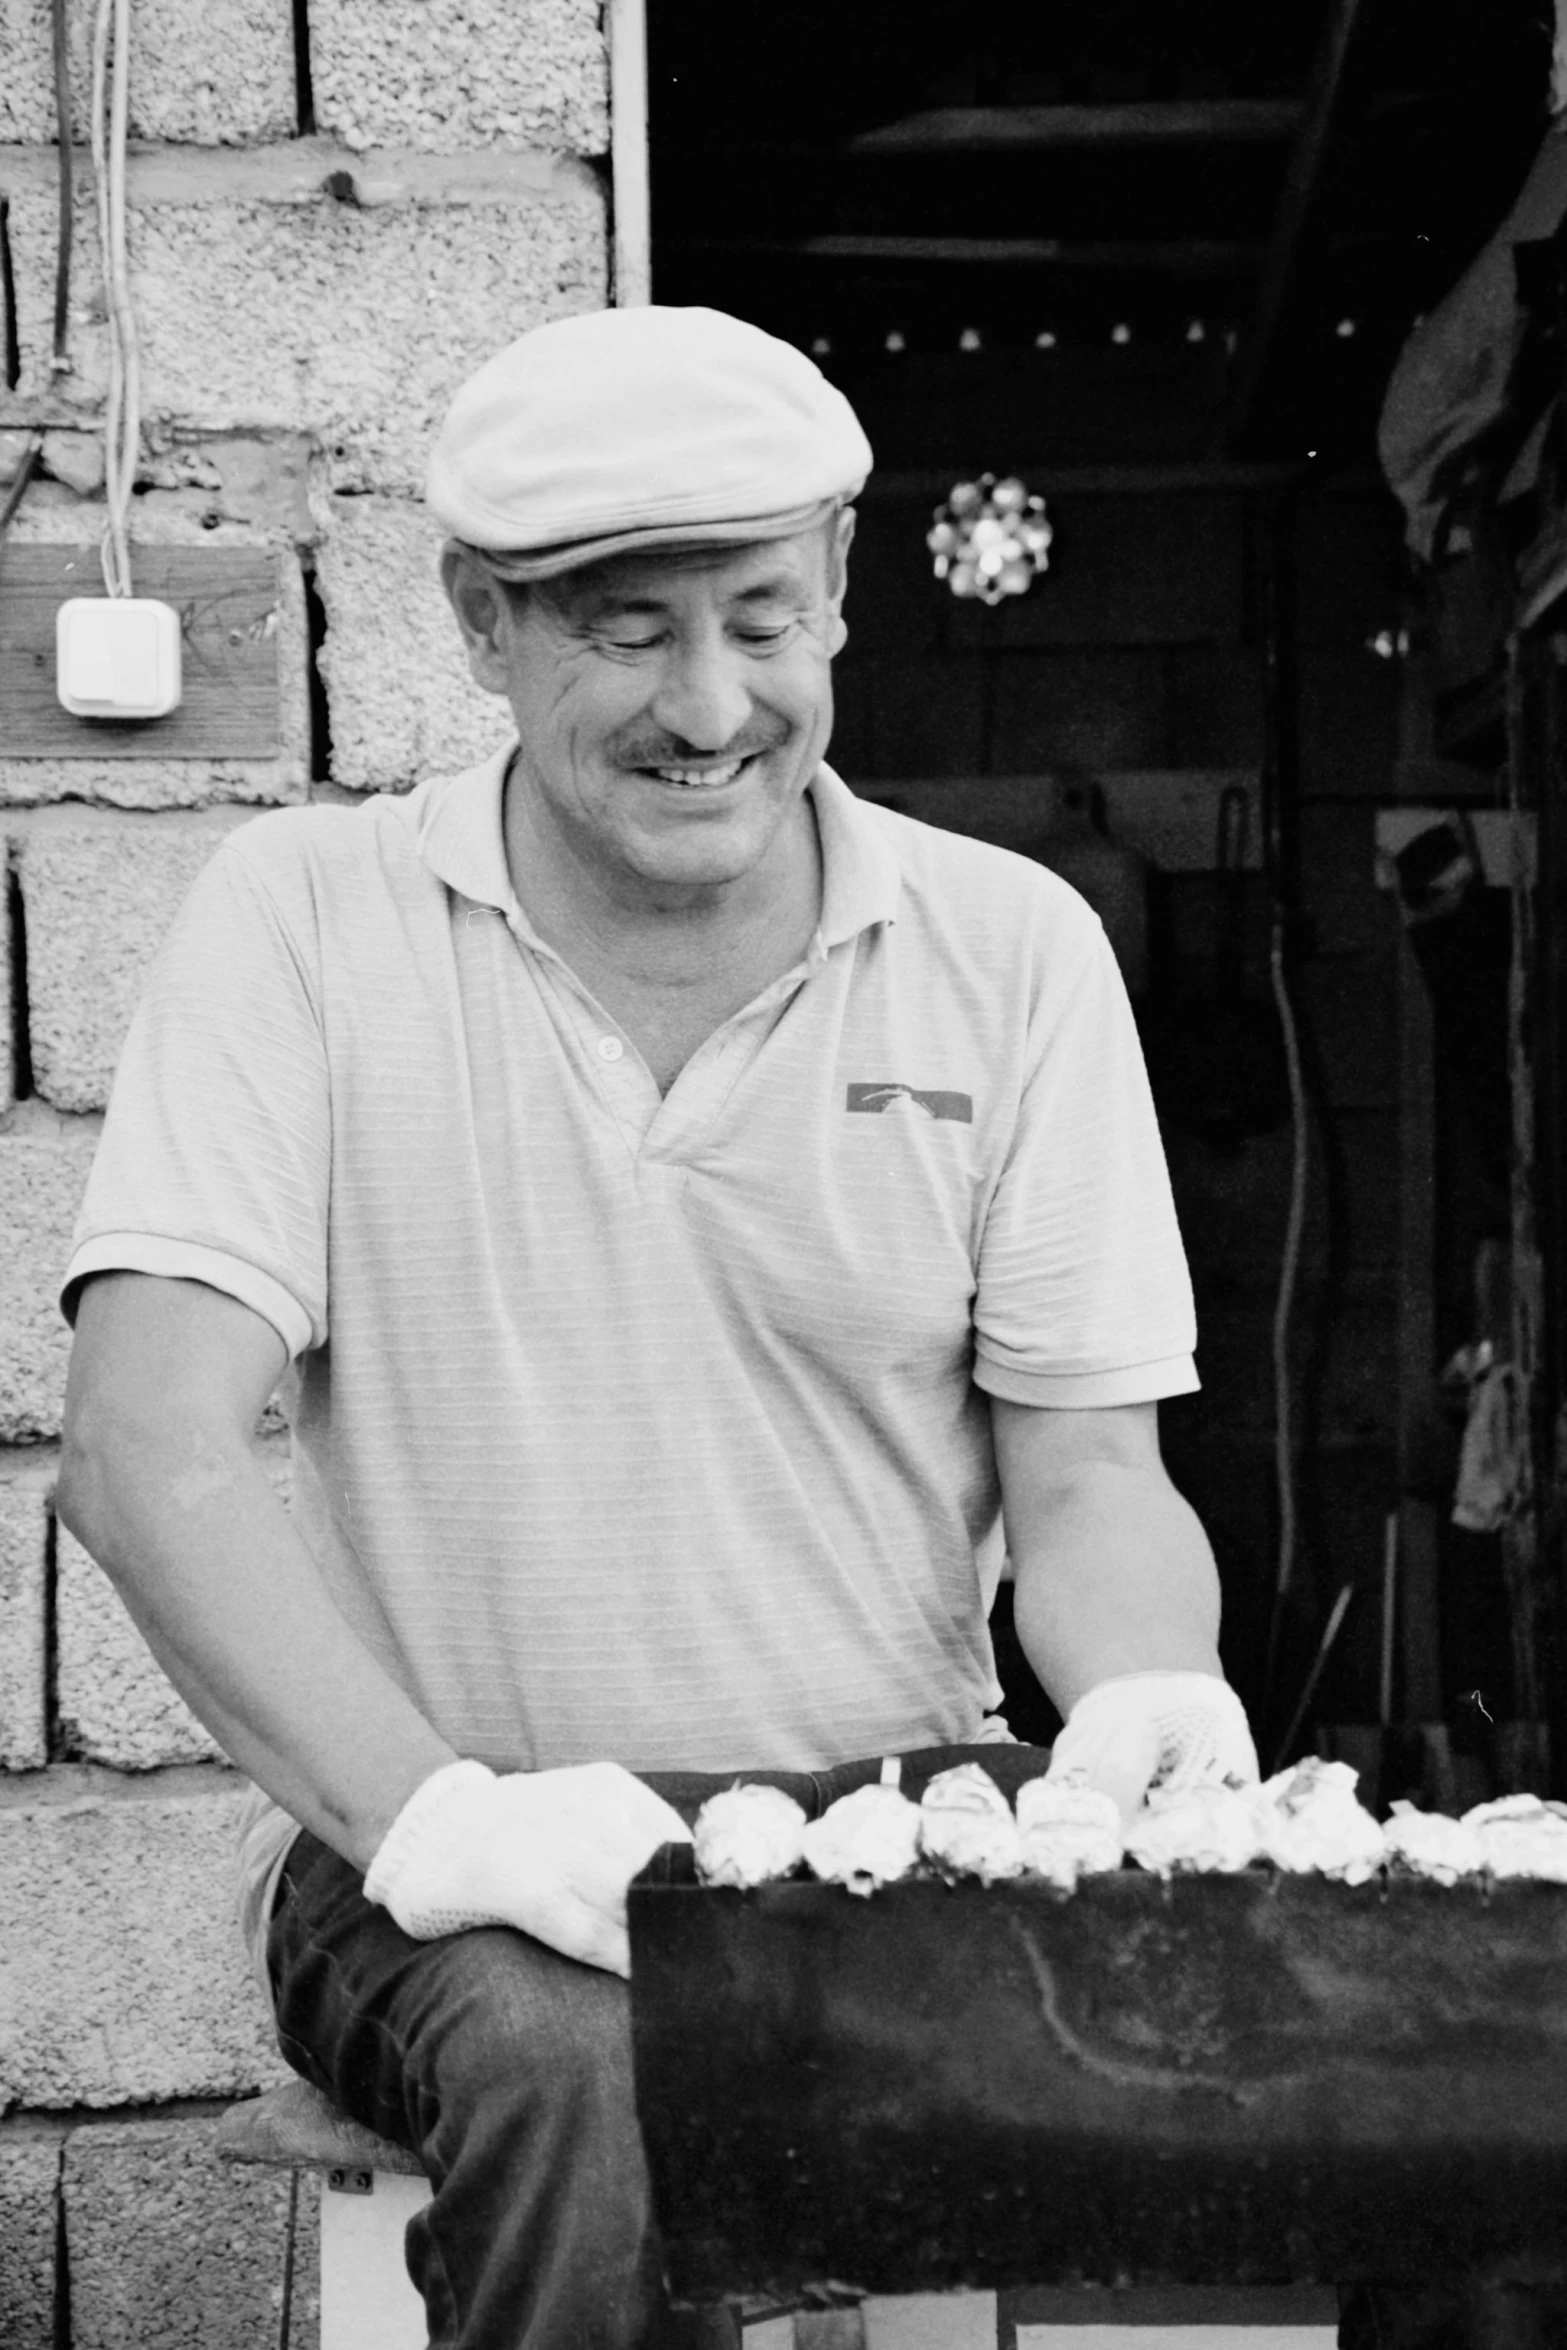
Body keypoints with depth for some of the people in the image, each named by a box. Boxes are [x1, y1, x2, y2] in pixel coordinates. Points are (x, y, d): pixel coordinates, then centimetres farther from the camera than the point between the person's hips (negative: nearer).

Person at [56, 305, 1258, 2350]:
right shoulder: (305, 919, -1)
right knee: (582, 2082, -35)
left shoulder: (1013, 948, 5)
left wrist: (1154, 1697, -19)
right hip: (461, 1859, -2)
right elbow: (147, 1450, -10)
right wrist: (432, 1810, -26)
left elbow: (1088, 1477, 5)